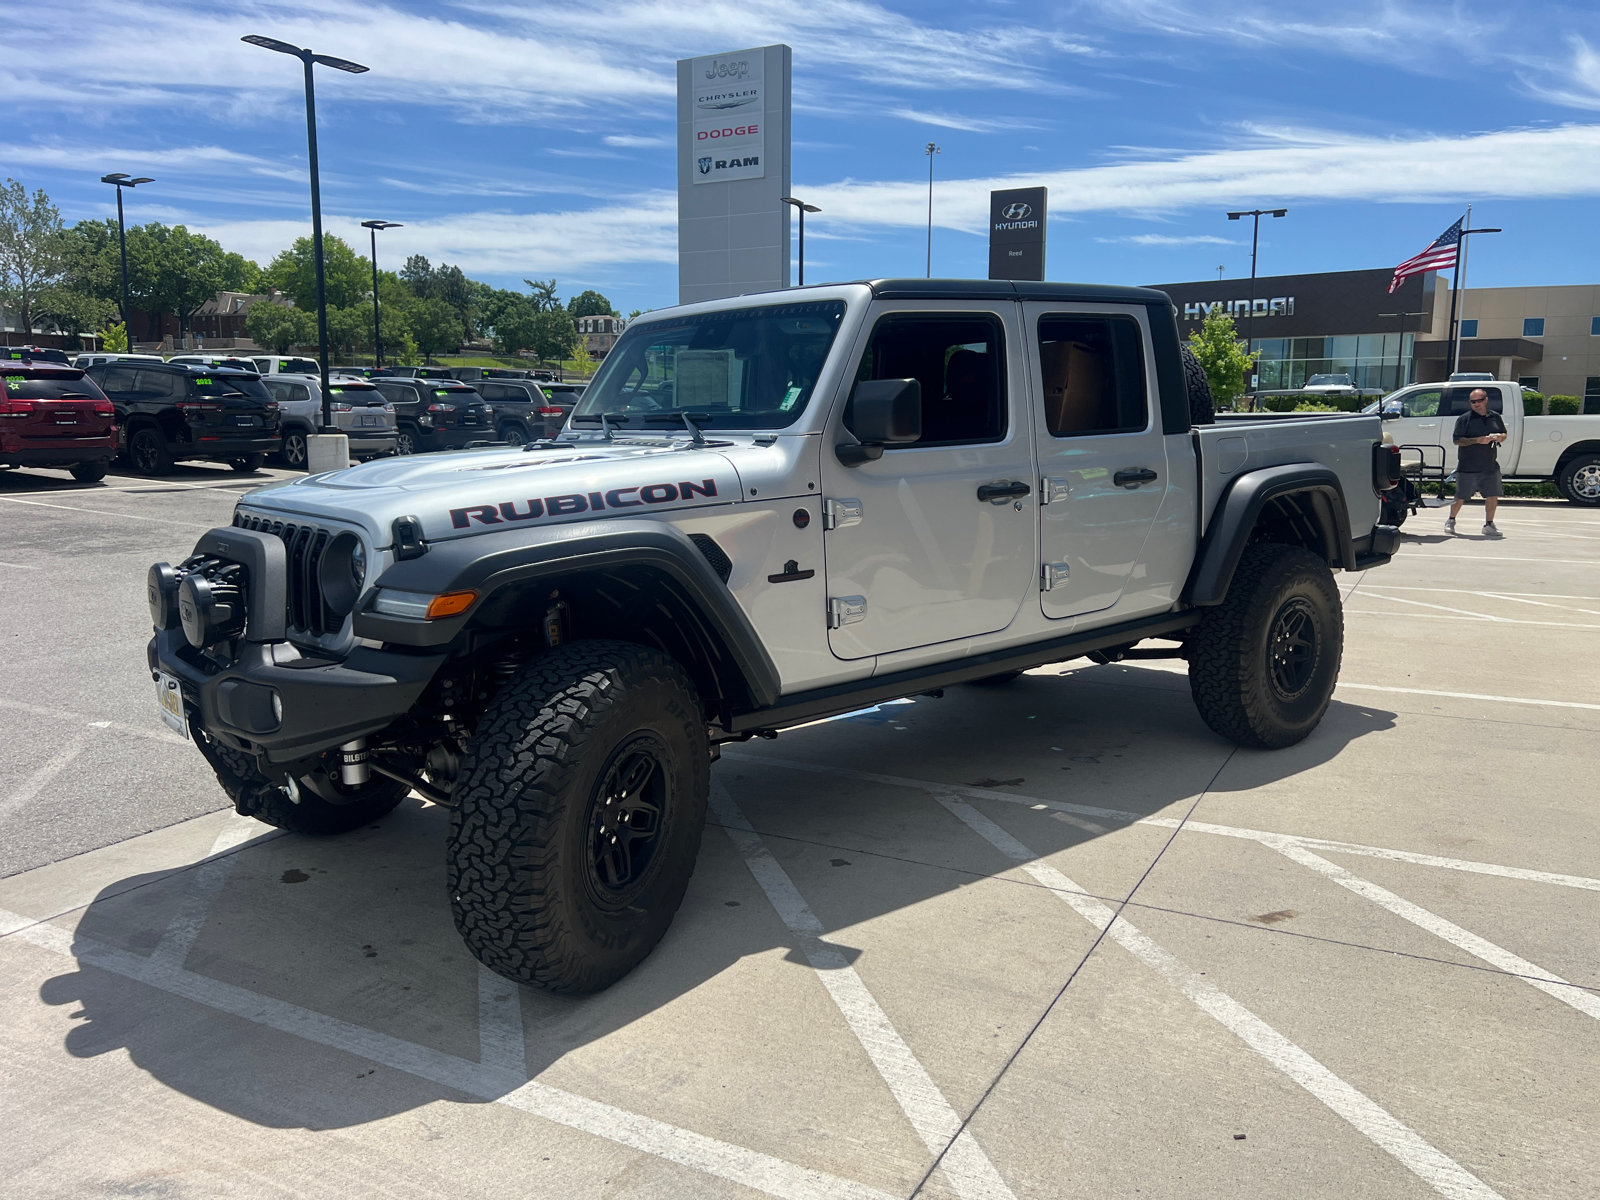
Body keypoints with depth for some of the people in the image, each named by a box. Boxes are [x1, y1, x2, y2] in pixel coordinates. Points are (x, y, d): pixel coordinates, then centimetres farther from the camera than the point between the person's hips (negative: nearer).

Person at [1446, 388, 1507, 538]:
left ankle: (1489, 525, 11)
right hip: (1467, 467, -4)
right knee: (1460, 497, 2)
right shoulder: (1464, 419, -4)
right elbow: (1457, 440, -10)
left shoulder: (1495, 417, 11)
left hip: (1490, 466, 4)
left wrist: (1500, 437, -2)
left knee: (1493, 495, 0)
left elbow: (1504, 434, 23)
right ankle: (1451, 521, 22)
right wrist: (1477, 440, -21)